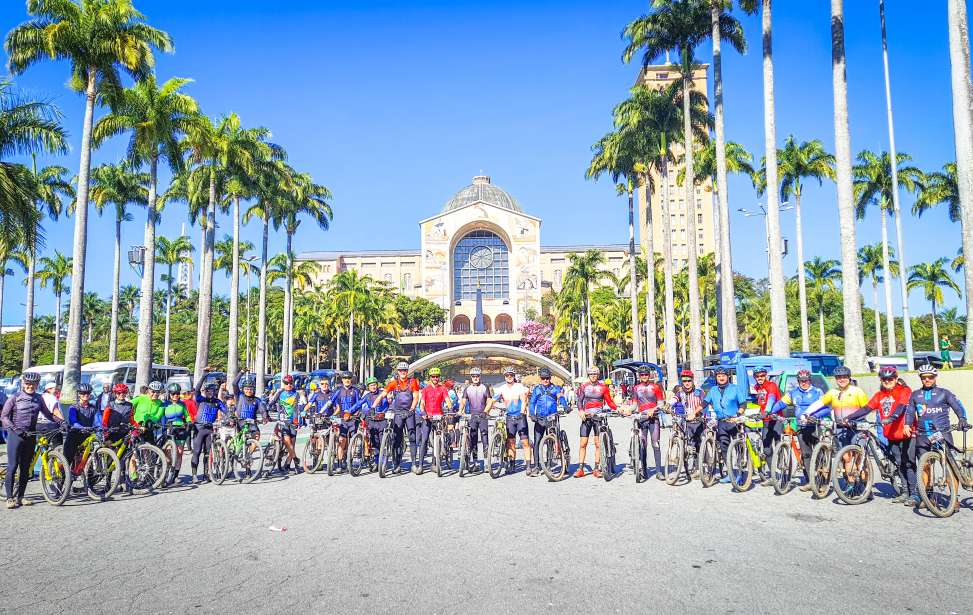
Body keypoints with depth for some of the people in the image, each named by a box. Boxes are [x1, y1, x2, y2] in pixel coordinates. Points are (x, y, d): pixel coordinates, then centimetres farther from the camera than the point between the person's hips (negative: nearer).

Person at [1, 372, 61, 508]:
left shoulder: (39, 398, 10)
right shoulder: (15, 397, -2)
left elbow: (47, 414, 15)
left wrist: (60, 421, 1)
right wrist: (14, 428, -18)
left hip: (30, 435, 4)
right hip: (16, 435, -4)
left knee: (26, 468, 7)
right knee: (12, 467, -6)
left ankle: (20, 497, 15)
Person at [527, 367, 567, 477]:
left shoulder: (556, 388, 8)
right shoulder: (536, 389, 12)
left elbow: (561, 398, -6)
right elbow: (532, 403, 6)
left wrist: (565, 406, -28)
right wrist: (532, 414, -12)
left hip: (552, 418, -1)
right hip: (539, 419, 2)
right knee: (536, 442, -3)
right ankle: (536, 466, 2)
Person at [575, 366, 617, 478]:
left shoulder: (602, 386, 4)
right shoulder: (583, 386, 6)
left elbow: (609, 401, 5)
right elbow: (580, 400, 2)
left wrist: (617, 408, -12)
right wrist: (581, 411, -16)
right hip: (586, 417, 1)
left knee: (598, 444, -3)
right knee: (583, 444, -1)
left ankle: (596, 469, 5)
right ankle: (580, 469, 4)